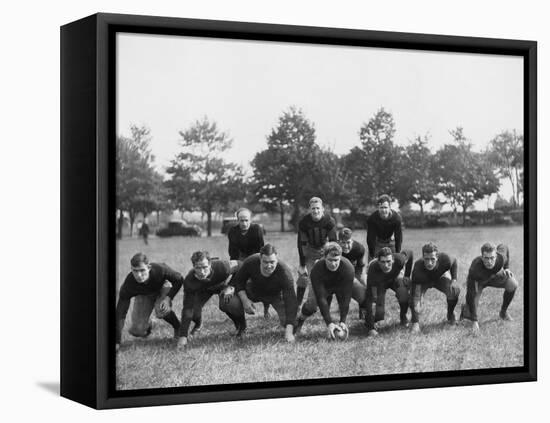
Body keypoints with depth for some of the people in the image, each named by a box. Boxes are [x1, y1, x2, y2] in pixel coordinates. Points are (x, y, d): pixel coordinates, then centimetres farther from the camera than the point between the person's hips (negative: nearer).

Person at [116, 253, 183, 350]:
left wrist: (169, 298, -32)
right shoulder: (128, 285, -36)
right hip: (143, 295, 1)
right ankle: (147, 324, 26)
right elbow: (120, 314, -31)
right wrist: (117, 342, -34)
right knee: (137, 331, -10)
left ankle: (178, 327, -1)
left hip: (162, 287, -1)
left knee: (161, 311, -33)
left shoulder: (160, 269, -39)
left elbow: (179, 279, -19)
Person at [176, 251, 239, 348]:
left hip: (223, 284, -1)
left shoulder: (222, 267, -41)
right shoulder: (189, 281, -37)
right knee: (194, 310, -18)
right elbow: (187, 309, -31)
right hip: (203, 289, 1)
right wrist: (182, 336, -34)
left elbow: (238, 265, -18)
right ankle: (198, 325, 22)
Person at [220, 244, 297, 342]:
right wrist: (244, 300, -31)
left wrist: (289, 332, -49)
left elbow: (290, 301, -40)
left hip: (276, 295, -1)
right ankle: (241, 326, 8)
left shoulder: (285, 273, -36)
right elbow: (238, 281, -12)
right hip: (253, 290, 1)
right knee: (227, 302, -26)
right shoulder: (250, 263, -31)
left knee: (287, 321, -26)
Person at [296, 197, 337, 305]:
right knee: (303, 277, -7)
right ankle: (297, 306, 1)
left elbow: (333, 243, -14)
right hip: (309, 250, 0)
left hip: (324, 249, 1)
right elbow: (301, 244, -16)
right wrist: (302, 265, -17)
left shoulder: (329, 221, -22)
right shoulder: (303, 222, -22)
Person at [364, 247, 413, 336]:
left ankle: (403, 316, 5)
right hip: (379, 283, -2)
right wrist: (370, 328, -40)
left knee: (404, 295, -29)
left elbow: (409, 253, -9)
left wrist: (406, 275, -5)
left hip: (395, 279, 2)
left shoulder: (399, 260, -37)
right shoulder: (373, 269, -40)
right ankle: (369, 324, 18)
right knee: (380, 313, -19)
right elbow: (369, 298, -38)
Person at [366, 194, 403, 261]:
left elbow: (398, 238, -17)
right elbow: (370, 238, -21)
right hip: (377, 243, -1)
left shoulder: (397, 217, -25)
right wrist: (372, 256, -20)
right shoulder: (371, 219, -28)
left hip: (391, 242, 1)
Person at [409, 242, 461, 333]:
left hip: (440, 277, 2)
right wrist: (415, 322, -43)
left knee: (455, 290, -28)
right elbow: (414, 297, -40)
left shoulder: (445, 259, -36)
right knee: (415, 292, -33)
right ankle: (415, 322, -4)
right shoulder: (418, 267, -41)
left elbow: (454, 262, -5)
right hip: (424, 281, -1)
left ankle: (450, 315, 4)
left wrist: (454, 279, -17)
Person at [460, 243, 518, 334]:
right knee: (469, 314, -18)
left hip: (495, 275, 4)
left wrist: (506, 267, -8)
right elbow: (471, 295, -40)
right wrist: (474, 321, -42)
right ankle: (465, 308, 22)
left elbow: (503, 247, -5)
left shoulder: (501, 256, -34)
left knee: (513, 285, -21)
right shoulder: (474, 269, -44)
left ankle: (503, 312, 6)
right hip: (478, 281, -4)